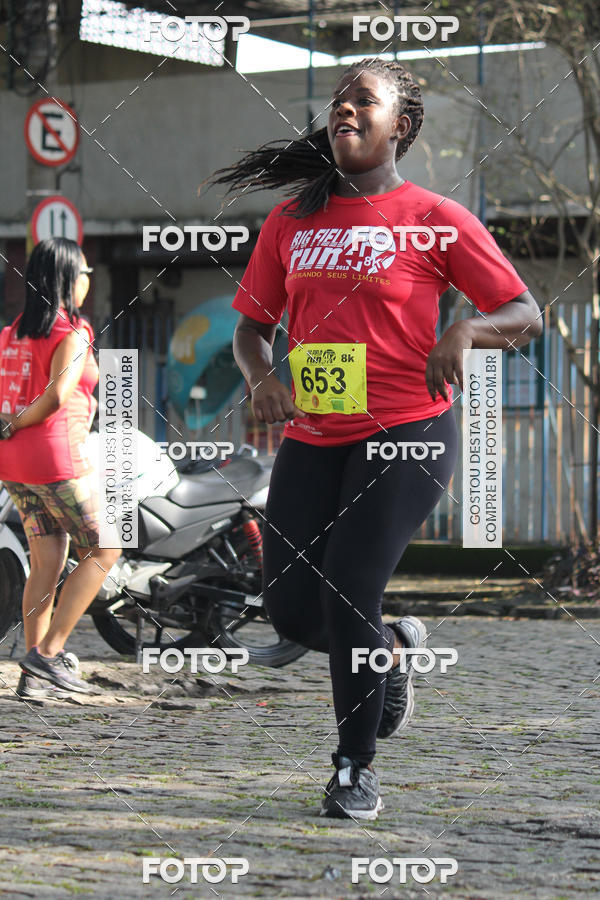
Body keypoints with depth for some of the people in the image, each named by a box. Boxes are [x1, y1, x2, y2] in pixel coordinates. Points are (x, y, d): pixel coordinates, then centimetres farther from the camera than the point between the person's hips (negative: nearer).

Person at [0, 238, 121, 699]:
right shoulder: (72, 334, -12)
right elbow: (56, 397, -24)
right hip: (58, 457, -8)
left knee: (47, 564, 11)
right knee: (103, 551, 6)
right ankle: (48, 652, -1)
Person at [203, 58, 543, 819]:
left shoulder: (435, 219, -3)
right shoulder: (292, 219, 9)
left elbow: (526, 315, -1)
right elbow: (250, 323, 16)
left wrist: (465, 331, -21)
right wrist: (260, 376, -6)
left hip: (405, 437, -5)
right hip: (312, 441, 5)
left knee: (347, 594, -14)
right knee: (291, 611, 1)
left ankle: (356, 769, 5)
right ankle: (395, 649, 35)